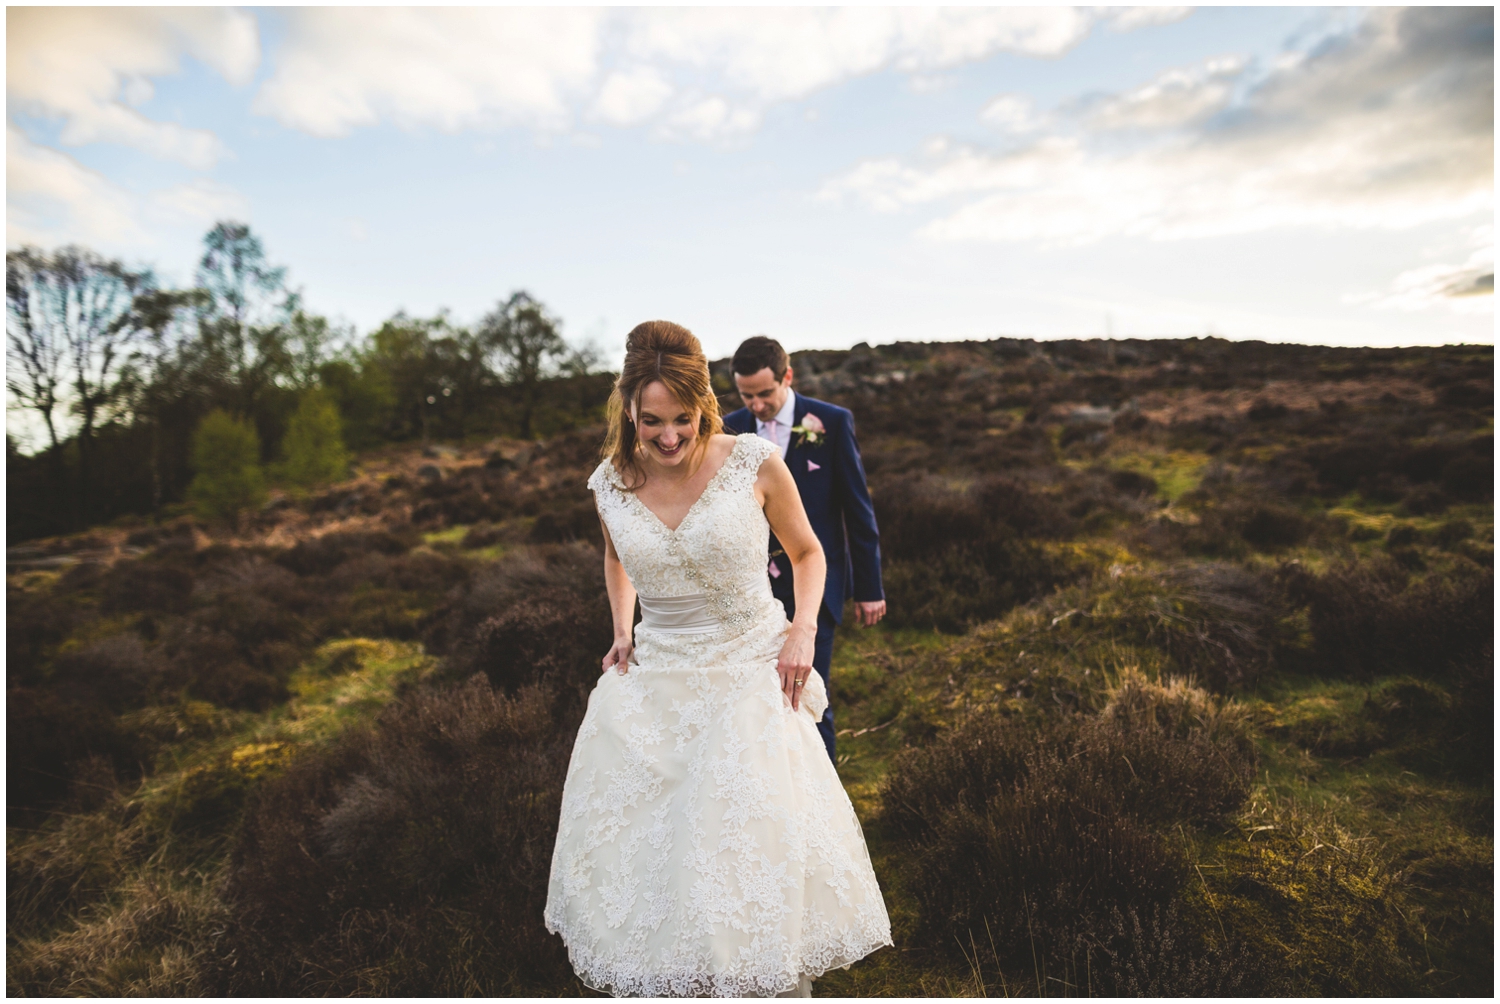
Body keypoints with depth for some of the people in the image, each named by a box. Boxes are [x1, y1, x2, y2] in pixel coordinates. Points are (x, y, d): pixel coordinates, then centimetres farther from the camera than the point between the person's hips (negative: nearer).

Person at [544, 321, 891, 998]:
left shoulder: (755, 464, -14)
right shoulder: (610, 483, -5)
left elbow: (806, 552, 3)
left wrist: (804, 627, -11)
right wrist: (621, 628, 5)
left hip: (752, 674, -3)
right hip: (653, 683, 3)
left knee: (758, 852, 0)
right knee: (640, 853, 12)